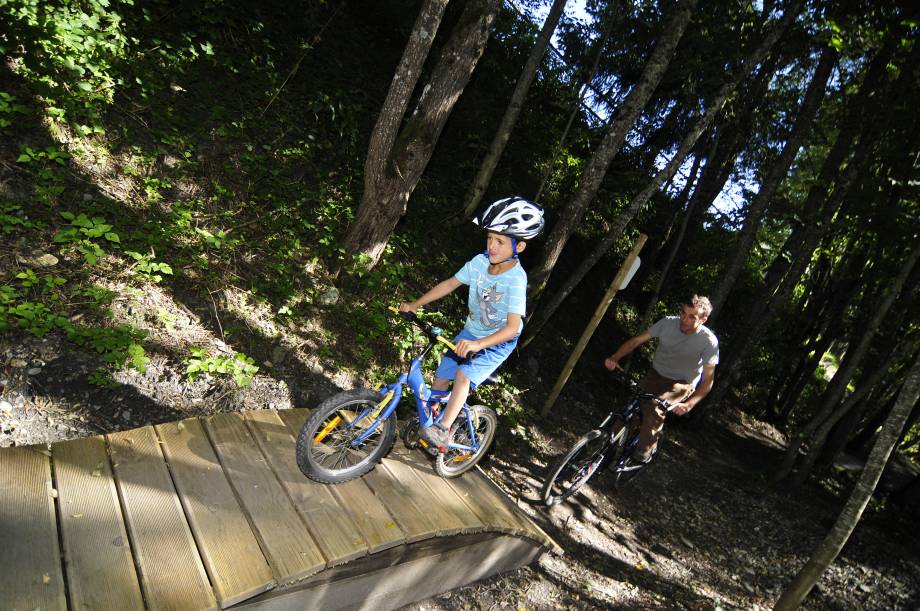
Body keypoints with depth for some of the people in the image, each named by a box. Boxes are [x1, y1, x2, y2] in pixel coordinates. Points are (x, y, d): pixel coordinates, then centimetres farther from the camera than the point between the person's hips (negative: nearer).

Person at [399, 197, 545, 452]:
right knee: (441, 377, 7)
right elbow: (450, 284, -1)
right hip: (470, 332, 5)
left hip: (499, 342, -5)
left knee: (463, 375, -25)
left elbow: (512, 327, -35)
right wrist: (415, 304, -4)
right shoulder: (479, 262, -15)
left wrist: (478, 344, -48)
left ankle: (443, 431, -12)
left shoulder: (516, 279, -30)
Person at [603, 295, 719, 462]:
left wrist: (689, 404, -33)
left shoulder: (709, 341, -21)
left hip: (681, 384, -3)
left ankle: (644, 452, -6)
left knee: (655, 408, -27)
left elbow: (708, 380, -18)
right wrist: (614, 358, -26)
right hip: (655, 374, 3)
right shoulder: (668, 322, -14)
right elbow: (636, 340, -11)